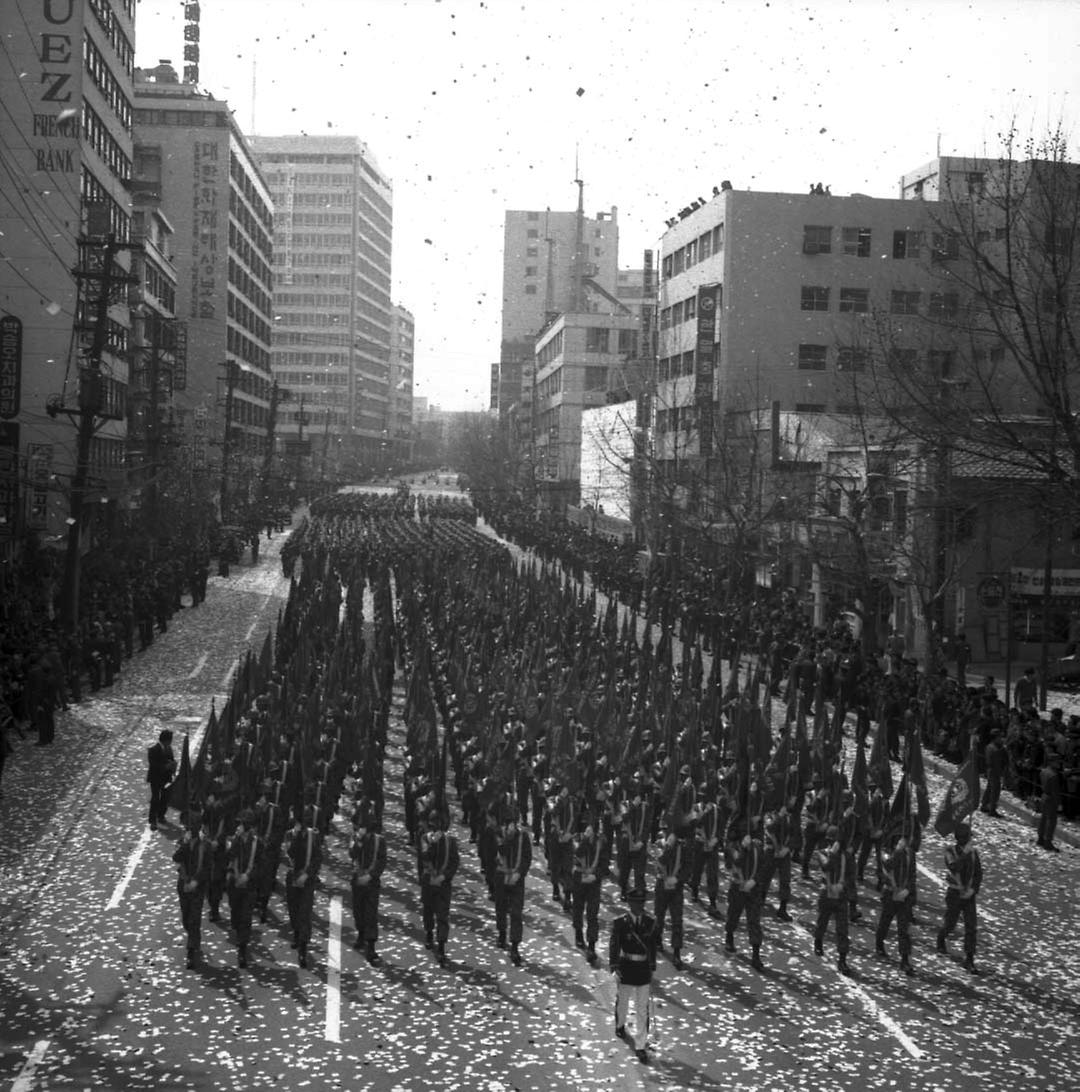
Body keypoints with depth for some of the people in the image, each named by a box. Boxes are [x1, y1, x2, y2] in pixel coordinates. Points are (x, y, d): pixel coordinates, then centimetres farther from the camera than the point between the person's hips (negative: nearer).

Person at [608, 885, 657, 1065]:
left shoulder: (650, 924, -3)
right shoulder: (619, 924, -12)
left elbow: (652, 948, 6)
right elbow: (614, 946, -17)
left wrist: (652, 969, 10)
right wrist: (614, 968, -26)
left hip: (643, 971, 1)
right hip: (625, 970, -1)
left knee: (642, 1010, 1)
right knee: (622, 1001, 21)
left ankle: (641, 1046, 6)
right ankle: (620, 1025, 51)